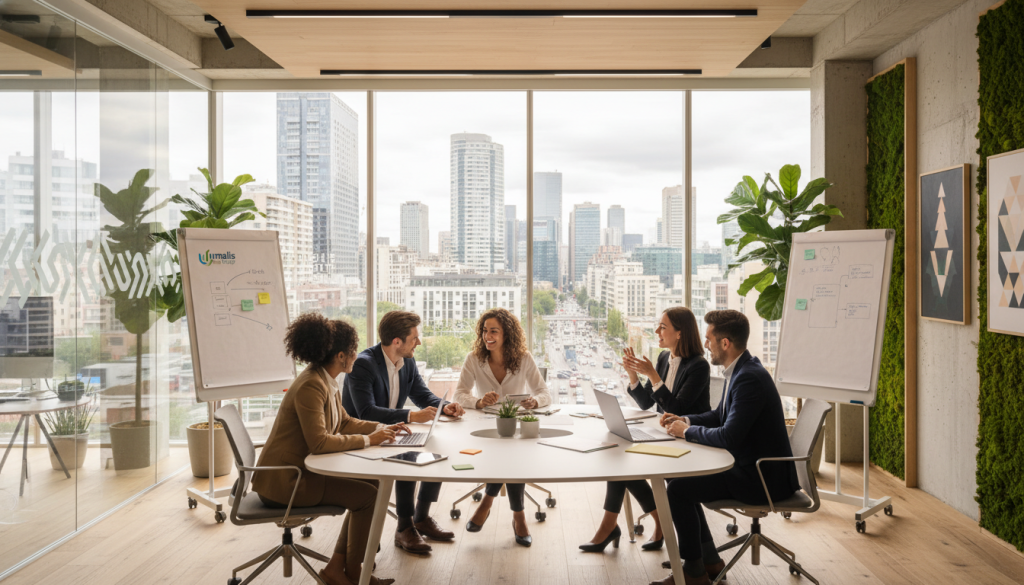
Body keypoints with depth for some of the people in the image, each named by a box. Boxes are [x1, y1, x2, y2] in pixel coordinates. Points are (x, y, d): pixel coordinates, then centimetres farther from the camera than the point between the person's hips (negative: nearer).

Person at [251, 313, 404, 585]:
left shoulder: (327, 382, 7)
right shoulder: (311, 386, -24)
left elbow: (344, 422, 18)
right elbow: (319, 442, -28)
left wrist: (382, 428, 5)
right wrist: (367, 440, -20)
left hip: (301, 470, 10)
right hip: (282, 480, -10)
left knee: (373, 484, 8)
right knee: (367, 496, -13)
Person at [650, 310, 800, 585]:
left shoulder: (749, 378, -25)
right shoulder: (739, 369, 7)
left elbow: (728, 437, -28)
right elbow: (719, 416, 20)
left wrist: (687, 431, -13)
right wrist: (685, 420, 4)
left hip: (764, 477, -10)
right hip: (749, 466, 10)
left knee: (678, 489, -14)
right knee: (680, 477, 13)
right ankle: (709, 561, 20)